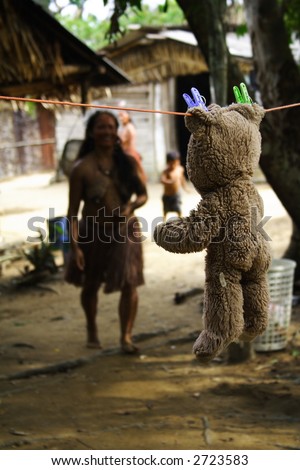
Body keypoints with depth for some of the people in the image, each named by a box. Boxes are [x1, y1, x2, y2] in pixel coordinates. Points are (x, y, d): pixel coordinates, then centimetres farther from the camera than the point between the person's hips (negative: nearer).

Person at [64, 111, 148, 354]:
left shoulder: (127, 162, -3)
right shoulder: (82, 168, -11)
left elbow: (143, 194, 7)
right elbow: (73, 210, -10)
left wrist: (131, 206, -16)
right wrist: (74, 245, -16)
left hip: (125, 231, 1)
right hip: (92, 233, -1)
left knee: (129, 284, -11)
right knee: (90, 285, 16)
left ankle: (126, 336, 2)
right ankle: (92, 330, 41)